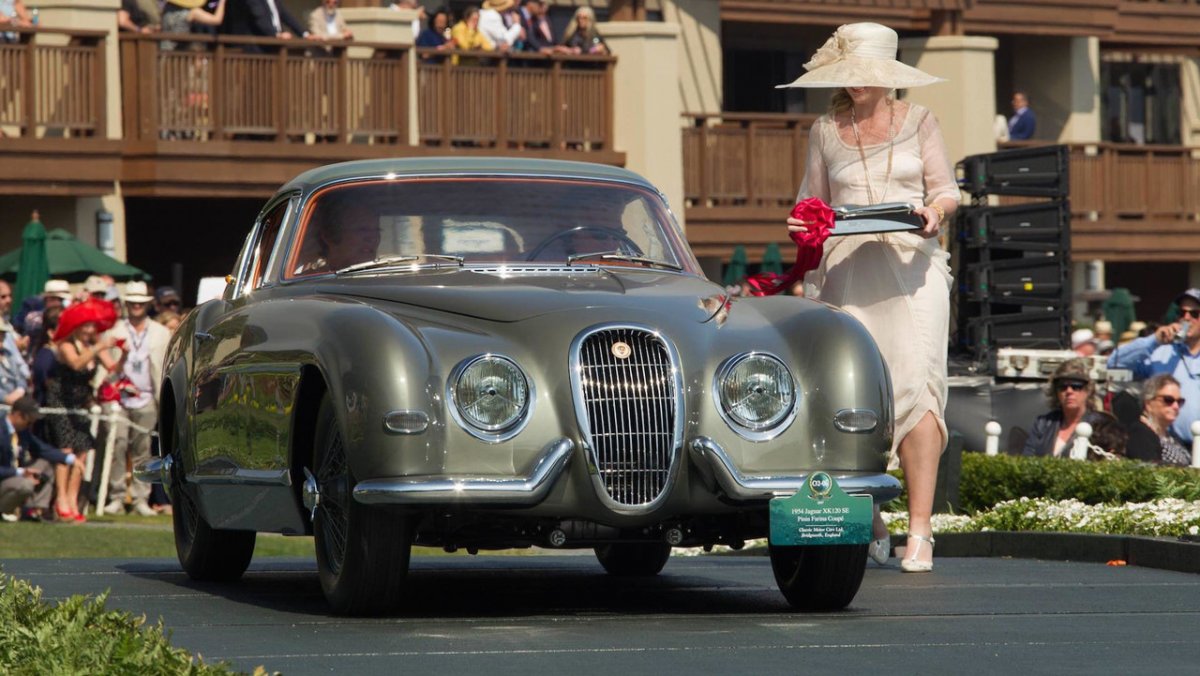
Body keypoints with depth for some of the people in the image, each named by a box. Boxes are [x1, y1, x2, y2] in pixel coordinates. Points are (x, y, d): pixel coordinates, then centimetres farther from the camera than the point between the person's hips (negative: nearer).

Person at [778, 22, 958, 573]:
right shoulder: (825, 130, 13)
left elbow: (947, 190, 10)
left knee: (915, 382, -15)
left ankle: (920, 529, -18)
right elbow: (813, 200, 20)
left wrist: (935, 211, -12)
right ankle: (870, 523, 10)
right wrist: (804, 223, -1)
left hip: (911, 263, -2)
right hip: (848, 266, 2)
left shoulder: (917, 121, 10)